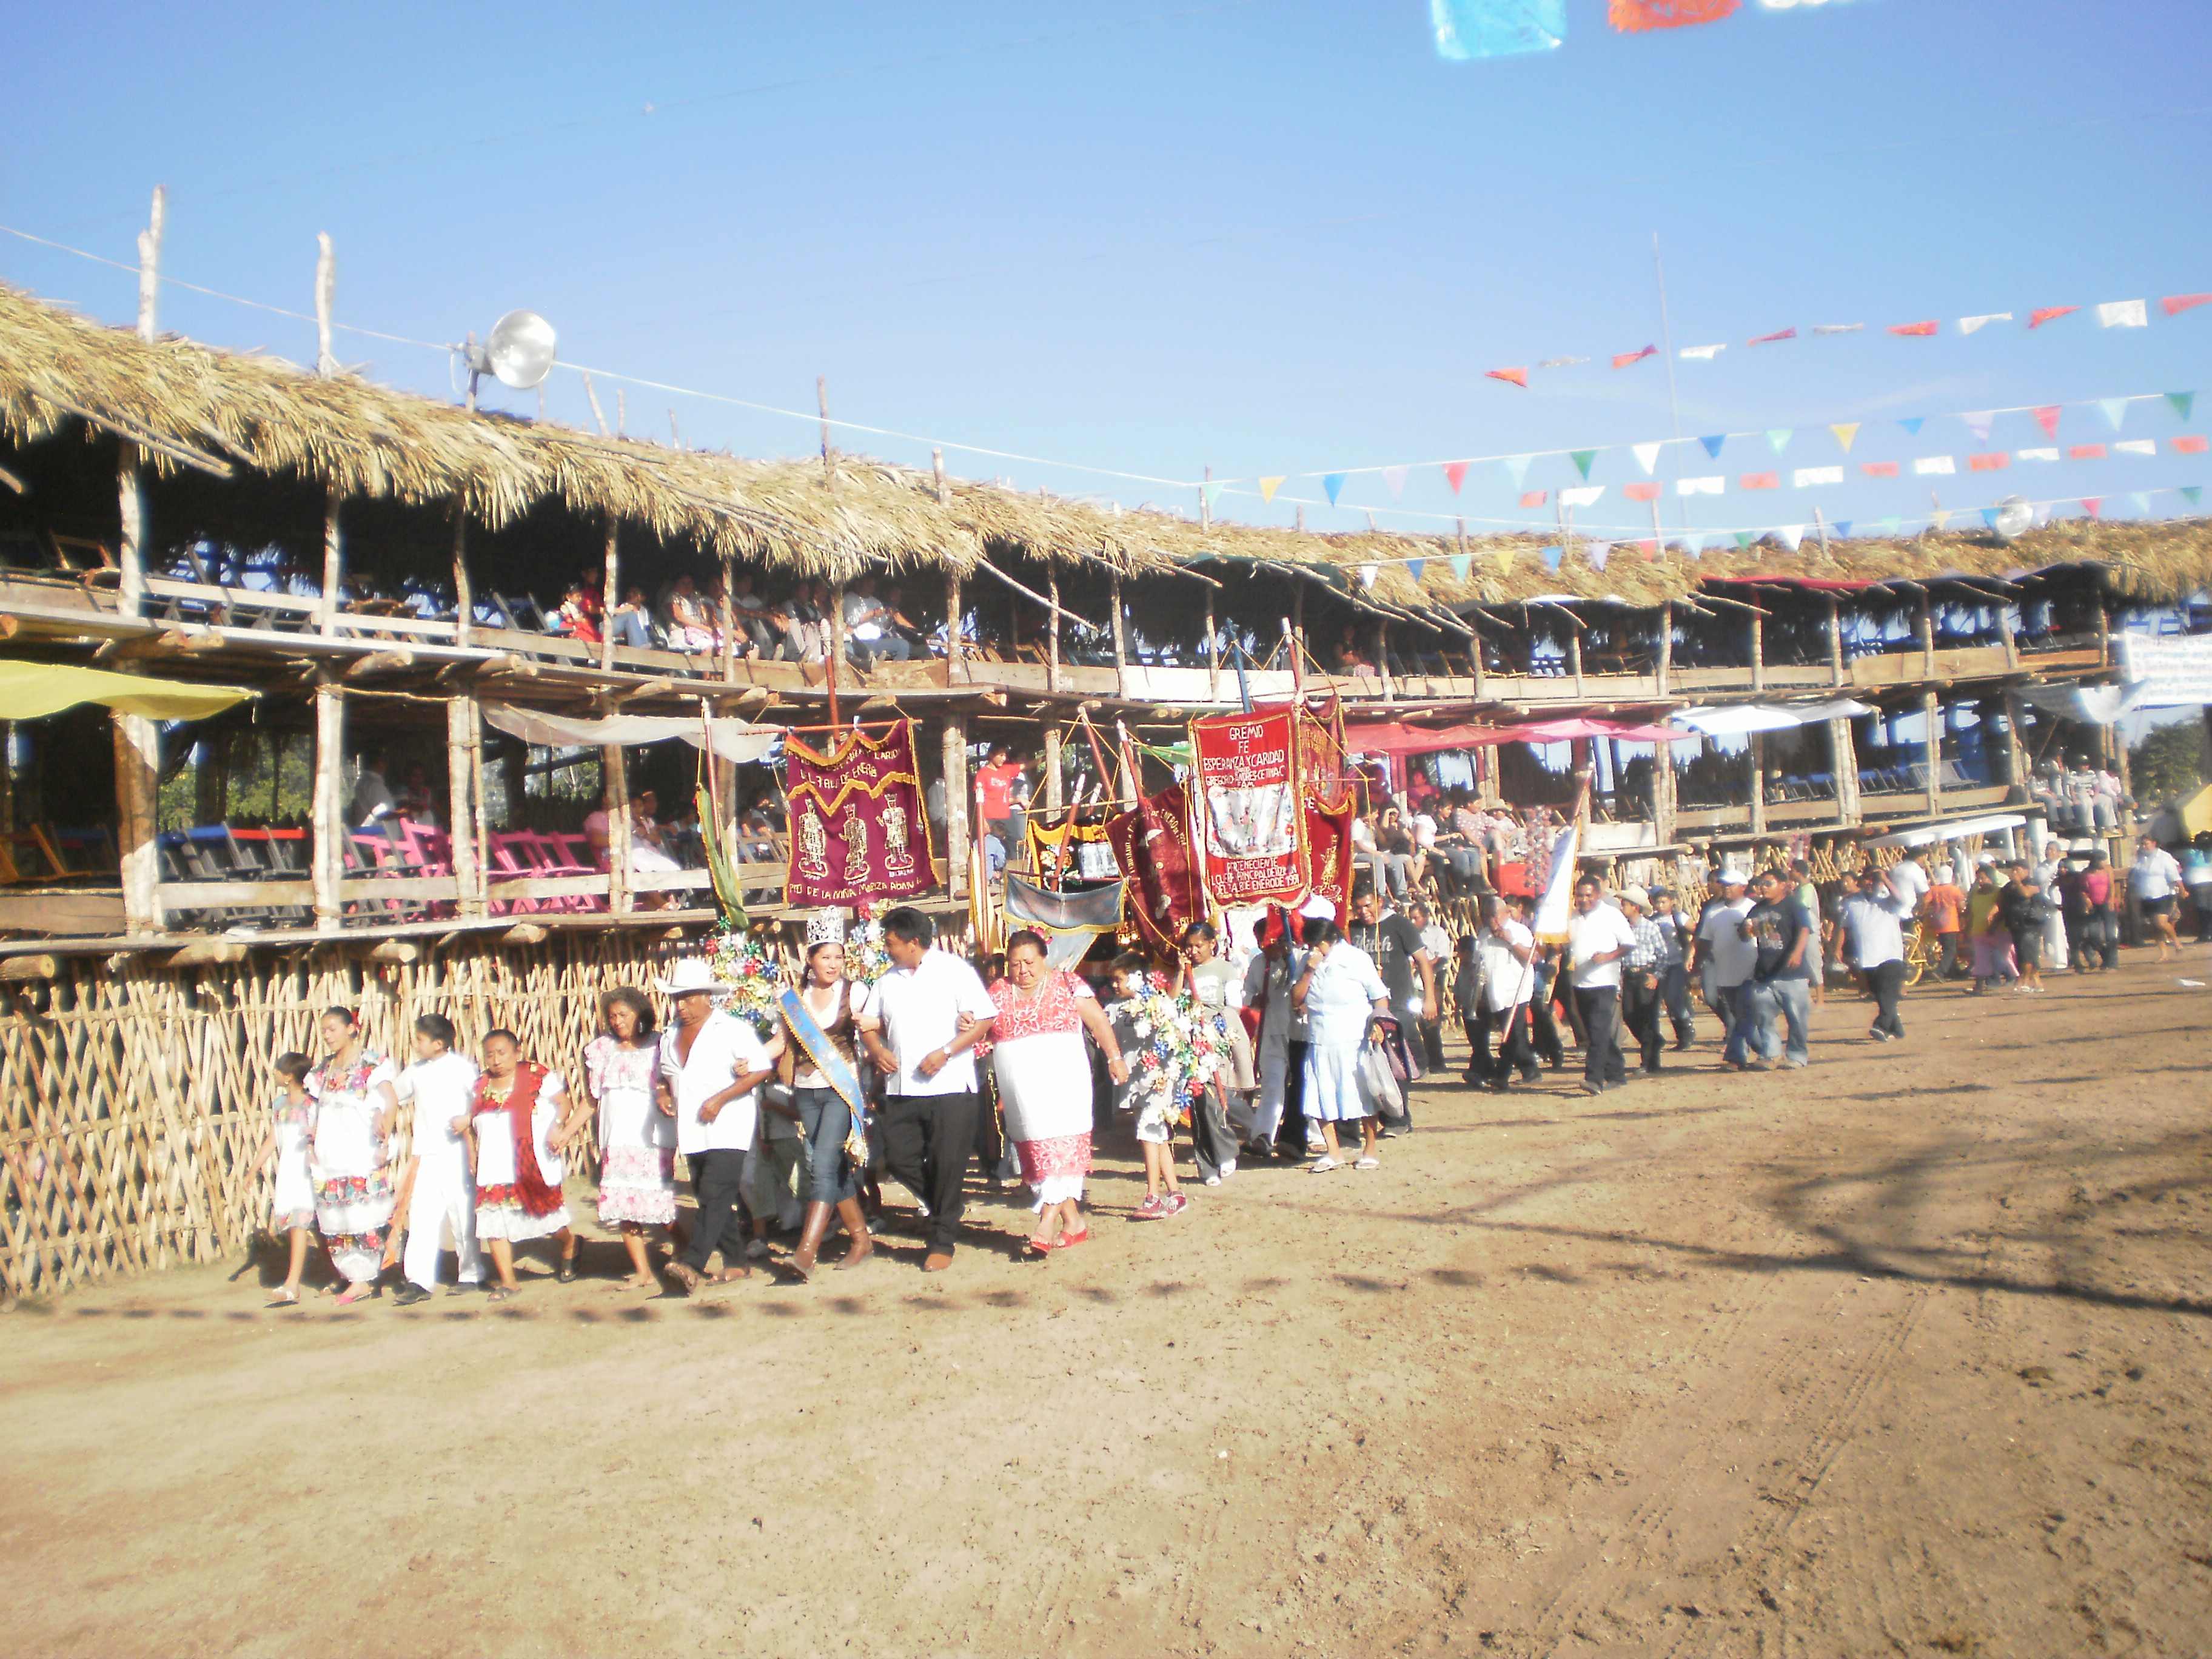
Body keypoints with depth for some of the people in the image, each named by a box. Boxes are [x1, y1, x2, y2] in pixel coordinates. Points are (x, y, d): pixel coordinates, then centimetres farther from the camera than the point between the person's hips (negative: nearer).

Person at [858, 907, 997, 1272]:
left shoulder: (954, 970, -4)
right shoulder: (888, 980, 14)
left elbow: (984, 1020, -8)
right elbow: (870, 1023, 21)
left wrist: (945, 1052, -17)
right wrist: (877, 1049, -1)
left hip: (949, 1086, -6)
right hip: (901, 1088, 6)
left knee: (946, 1165, -1)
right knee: (899, 1157, 3)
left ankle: (942, 1242, 11)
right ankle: (945, 1210, 27)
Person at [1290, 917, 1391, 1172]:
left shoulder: (1356, 959, -3)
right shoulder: (1307, 962, 8)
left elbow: (1380, 996, 1)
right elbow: (1296, 999, 2)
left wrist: (1376, 1025, -12)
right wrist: (1309, 971, -10)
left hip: (1354, 1043, -4)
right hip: (1319, 1044, 4)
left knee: (1363, 1098, 3)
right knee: (1320, 1101, 3)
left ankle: (1369, 1151, 17)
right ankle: (1332, 1151, 17)